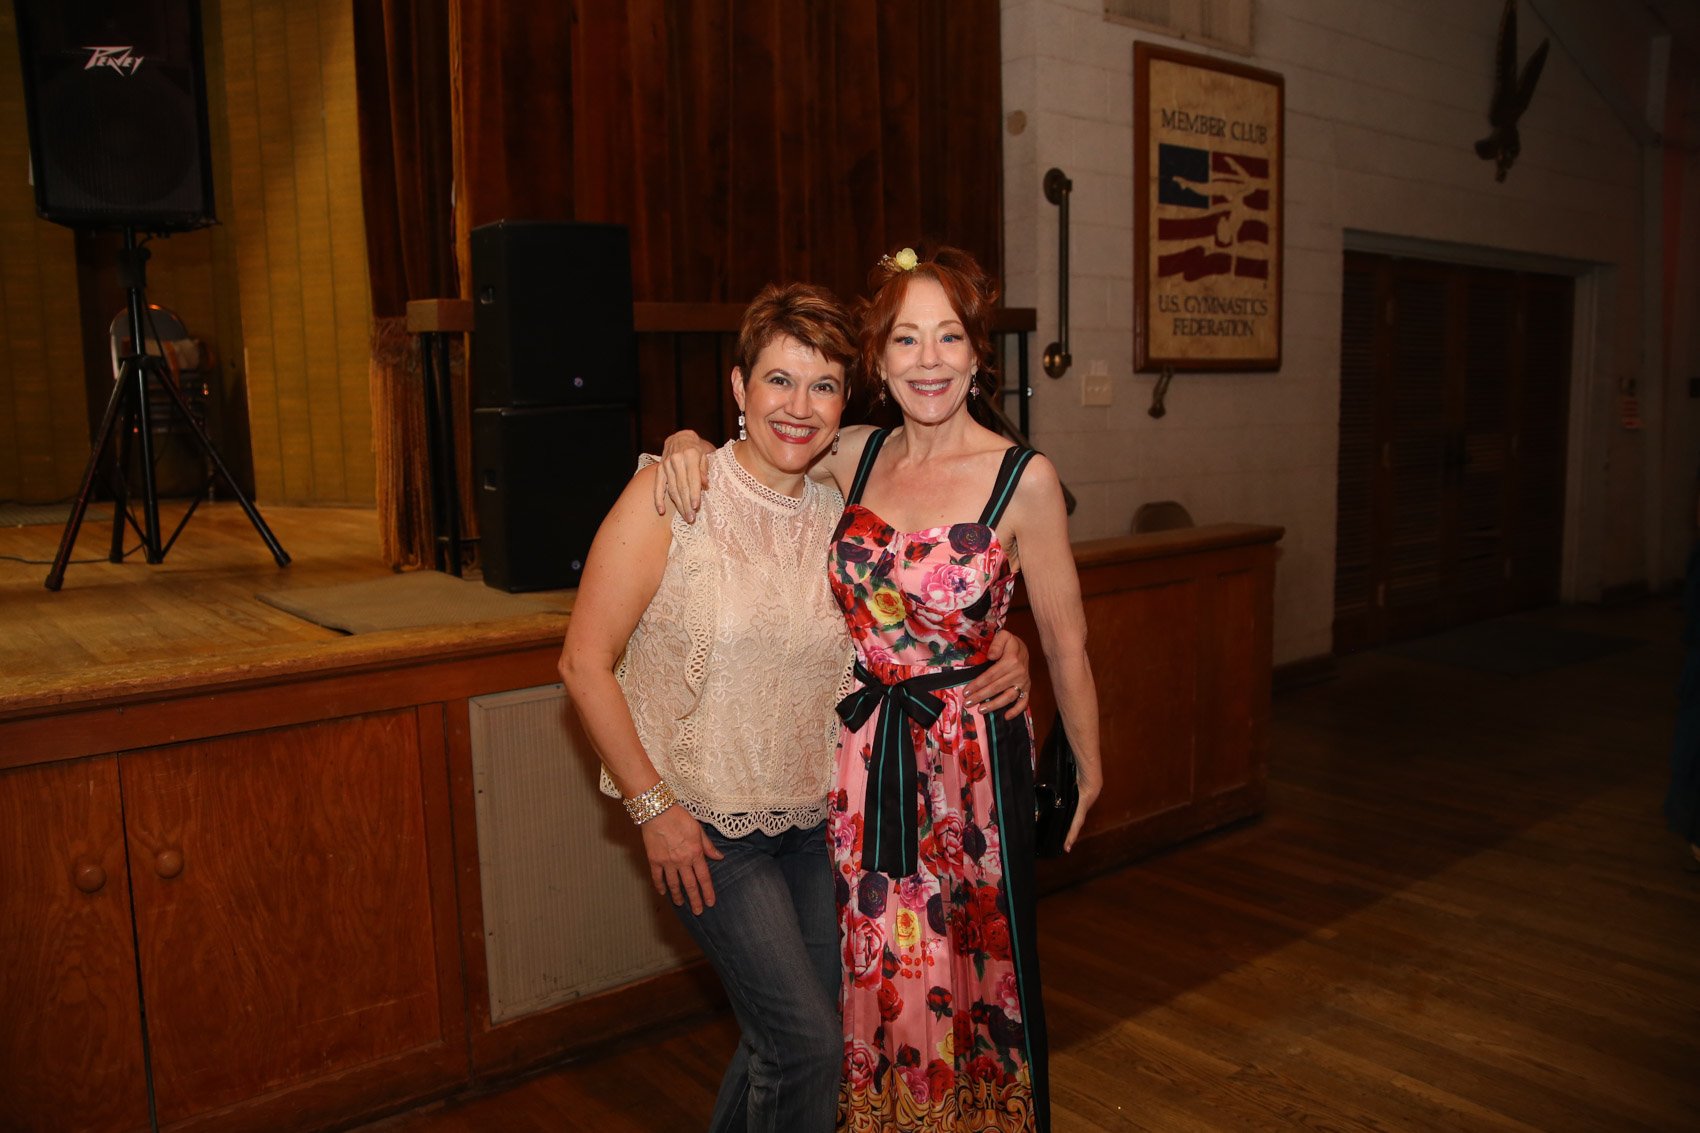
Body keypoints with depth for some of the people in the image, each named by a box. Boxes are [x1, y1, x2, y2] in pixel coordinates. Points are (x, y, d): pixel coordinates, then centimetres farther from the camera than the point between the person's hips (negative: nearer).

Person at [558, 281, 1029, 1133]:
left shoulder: (838, 514, -1)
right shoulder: (668, 497, -15)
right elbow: (585, 664, -13)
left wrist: (999, 651, -7)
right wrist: (652, 807, -14)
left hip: (814, 820, 5)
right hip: (704, 828, -5)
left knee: (784, 1038, 17)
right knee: (807, 1041, -5)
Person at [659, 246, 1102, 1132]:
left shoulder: (1023, 480, -10)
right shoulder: (857, 456, 0)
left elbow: (1064, 638, -2)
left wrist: (1088, 762, 7)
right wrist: (688, 444, -7)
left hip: (971, 754, -3)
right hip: (859, 751, 3)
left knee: (974, 974, 14)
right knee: (872, 977, 17)